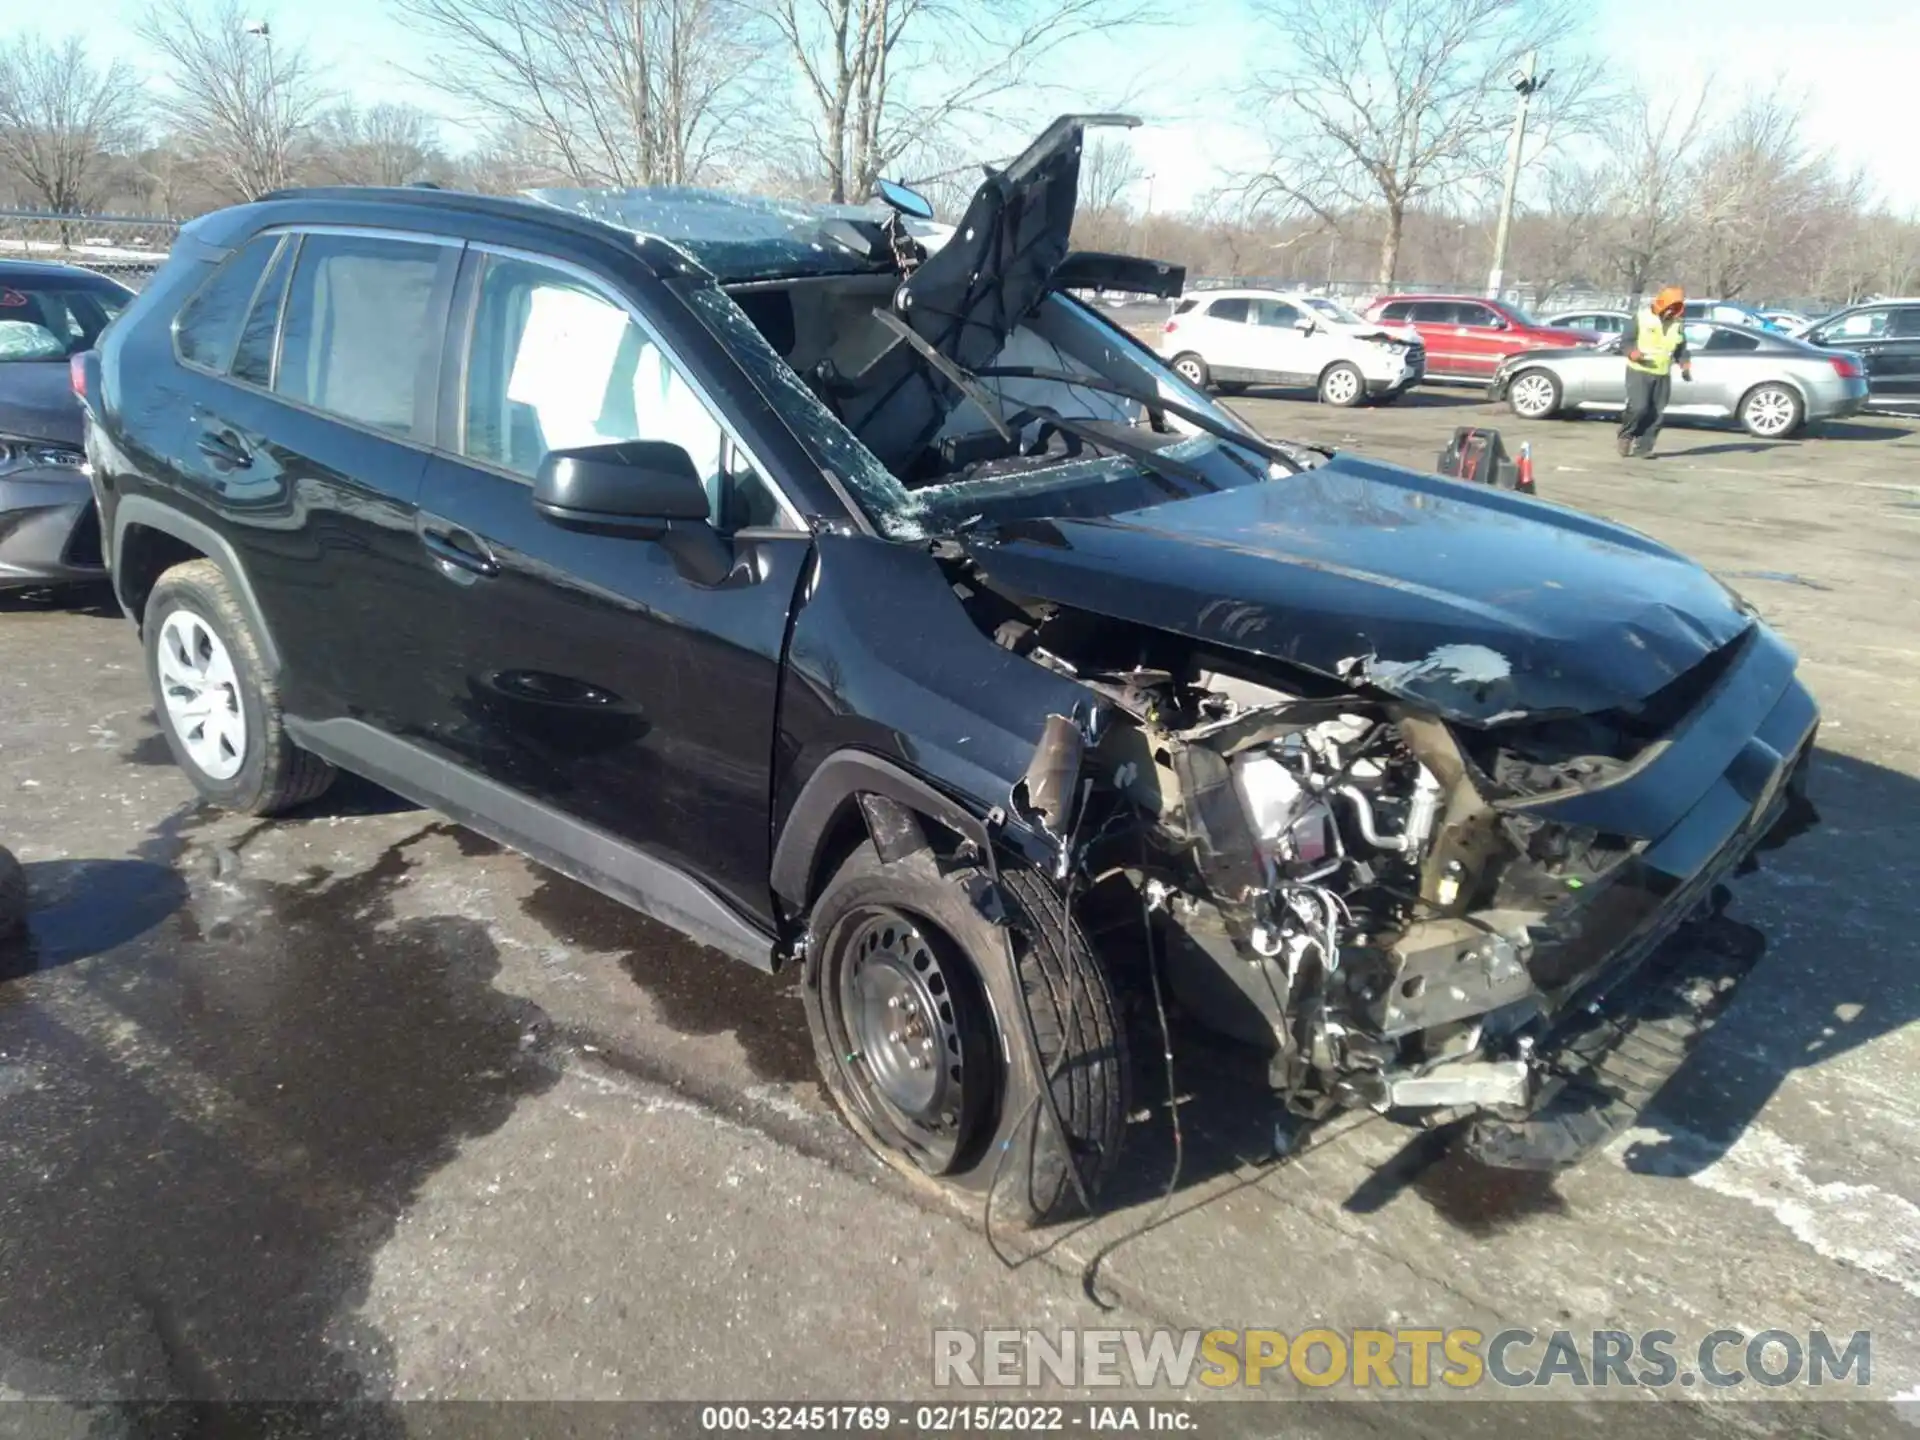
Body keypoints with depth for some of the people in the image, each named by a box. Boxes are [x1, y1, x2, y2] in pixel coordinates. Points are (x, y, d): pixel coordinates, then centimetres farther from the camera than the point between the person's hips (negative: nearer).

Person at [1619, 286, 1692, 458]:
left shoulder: (1678, 325, 10)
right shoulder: (1642, 318, -3)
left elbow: (1681, 350, 16)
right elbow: (1627, 340, -3)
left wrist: (1685, 365, -2)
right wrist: (1632, 353, -24)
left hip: (1663, 375, 5)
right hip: (1639, 372, -5)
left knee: (1656, 414, 0)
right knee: (1638, 407, -19)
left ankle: (1643, 447, 7)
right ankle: (1626, 436, 5)